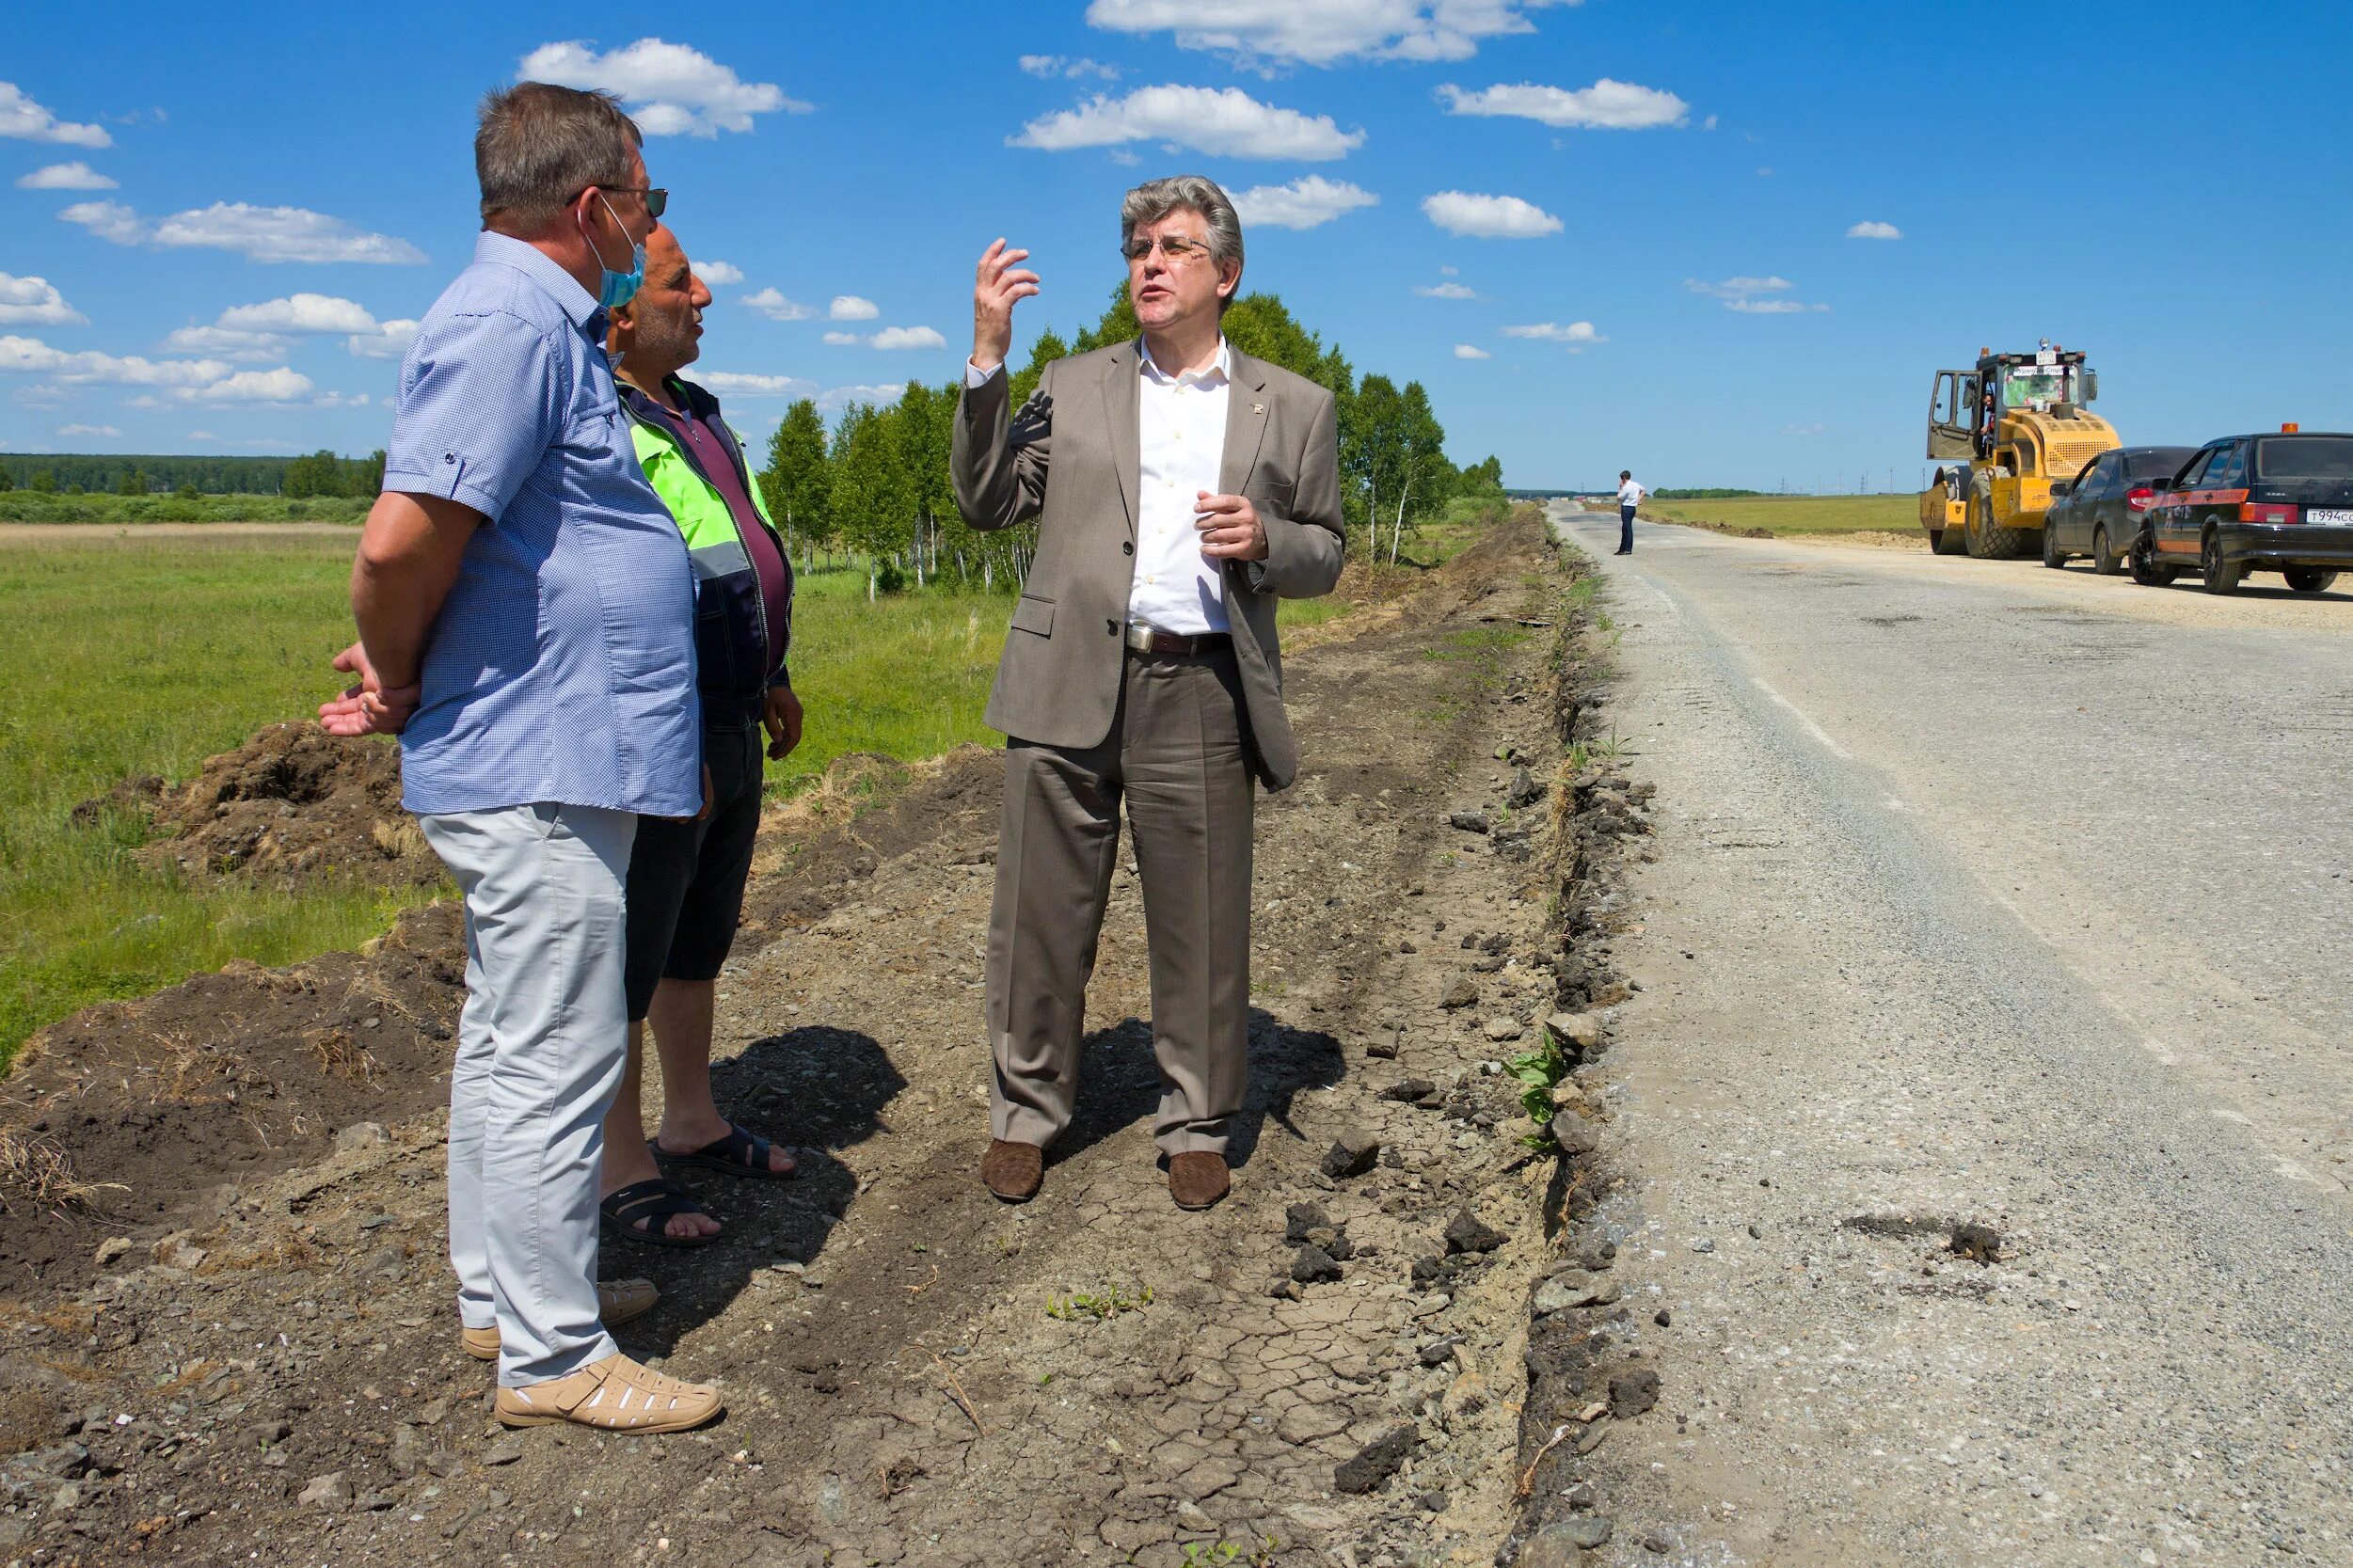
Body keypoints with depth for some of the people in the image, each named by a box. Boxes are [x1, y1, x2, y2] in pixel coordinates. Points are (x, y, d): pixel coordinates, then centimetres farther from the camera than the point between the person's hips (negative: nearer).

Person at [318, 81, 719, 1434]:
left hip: (543, 763, 10)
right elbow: (403, 540, -26)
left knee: (513, 1042, 18)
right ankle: (553, 1355, 10)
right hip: (540, 767, -10)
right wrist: (396, 682, -9)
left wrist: (402, 676, 10)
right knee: (557, 1058, -2)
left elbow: (419, 552, 22)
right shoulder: (510, 322, -16)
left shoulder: (550, 322, 17)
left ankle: (503, 1290, 32)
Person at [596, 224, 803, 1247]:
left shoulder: (694, 414, 15)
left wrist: (770, 675, 26)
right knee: (631, 955, 2)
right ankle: (620, 1168, 15)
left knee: (703, 935, 20)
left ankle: (690, 1119, 36)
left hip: (731, 734, 10)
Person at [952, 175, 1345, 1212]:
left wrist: (1266, 538, -9)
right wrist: (987, 357, 0)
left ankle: (1196, 1125, 23)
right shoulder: (1075, 386, 14)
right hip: (1068, 688, 1)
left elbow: (1325, 558, 14)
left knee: (1200, 923, 6)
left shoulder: (1294, 407, 12)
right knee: (1042, 913, 6)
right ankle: (1026, 1113, 23)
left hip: (1200, 695, 0)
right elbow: (986, 504, 7)